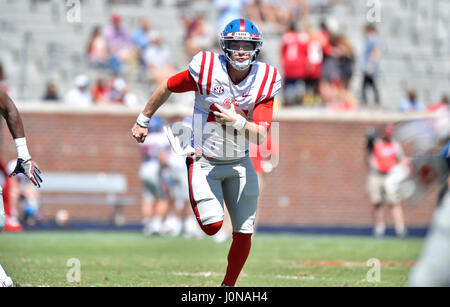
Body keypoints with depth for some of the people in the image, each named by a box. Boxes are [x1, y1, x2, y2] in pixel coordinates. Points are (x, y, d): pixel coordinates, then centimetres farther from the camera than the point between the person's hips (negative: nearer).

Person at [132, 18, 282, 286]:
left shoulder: (265, 82, -10)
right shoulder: (207, 70, -16)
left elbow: (261, 136, -14)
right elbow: (166, 88, 1)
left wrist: (236, 121, -31)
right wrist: (143, 121, 10)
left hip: (239, 164, 3)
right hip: (205, 161, -3)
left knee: (244, 233, 1)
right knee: (212, 225, -18)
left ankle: (228, 286, 22)